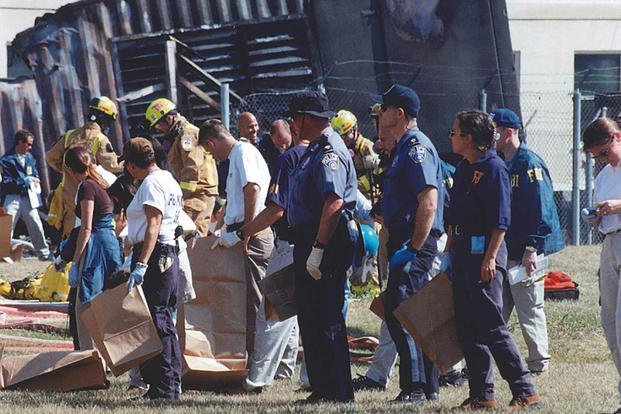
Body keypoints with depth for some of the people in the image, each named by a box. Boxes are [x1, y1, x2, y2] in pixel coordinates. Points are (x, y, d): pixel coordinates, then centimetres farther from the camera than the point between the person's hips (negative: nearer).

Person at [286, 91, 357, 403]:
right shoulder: (315, 149, 18)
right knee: (310, 318, 13)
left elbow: (334, 204, -25)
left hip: (326, 245, -11)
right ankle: (321, 388, 18)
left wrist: (317, 250, -27)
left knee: (326, 320, -8)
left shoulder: (330, 152, -15)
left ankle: (338, 392, -5)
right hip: (308, 242, 11)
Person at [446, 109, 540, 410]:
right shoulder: (463, 170, 15)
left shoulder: (493, 168, -12)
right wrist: (449, 251, 18)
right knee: (466, 326, 7)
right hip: (461, 250, 9)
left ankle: (525, 392, -8)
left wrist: (490, 258, -20)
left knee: (491, 326, -11)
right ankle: (481, 394, 11)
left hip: (484, 250, -9)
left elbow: (501, 221, -16)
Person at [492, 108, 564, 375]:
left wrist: (531, 249, -22)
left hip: (525, 251, -9)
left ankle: (539, 362, 6)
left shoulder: (529, 163, -13)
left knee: (529, 308, -2)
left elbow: (540, 210, -18)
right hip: (503, 250, 9)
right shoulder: (502, 164, 15)